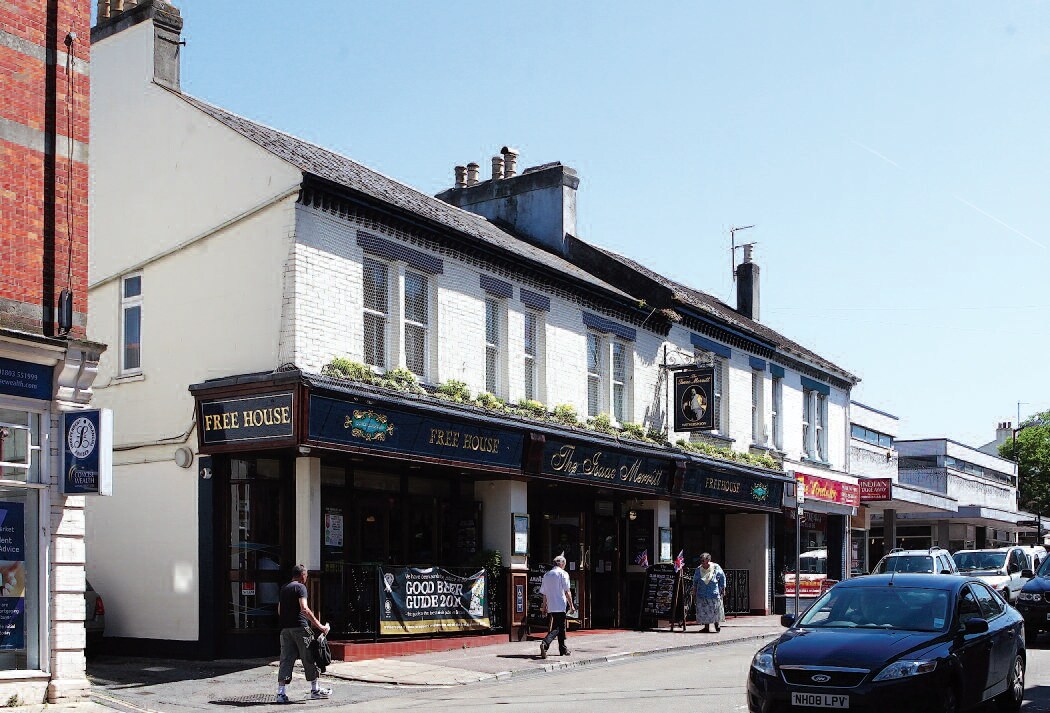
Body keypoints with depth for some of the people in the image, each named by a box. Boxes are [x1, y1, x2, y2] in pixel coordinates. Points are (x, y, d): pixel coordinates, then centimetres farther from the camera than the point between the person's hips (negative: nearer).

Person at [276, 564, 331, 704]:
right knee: (309, 658, 5)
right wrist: (320, 626, -19)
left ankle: (281, 693, -3)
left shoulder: (283, 589, 18)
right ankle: (315, 689, 12)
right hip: (300, 627, -7)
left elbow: (279, 610, 23)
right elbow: (304, 609, -18)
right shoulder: (300, 587, -7)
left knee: (286, 660, 5)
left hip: (285, 628, 7)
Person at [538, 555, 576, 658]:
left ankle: (563, 649, 25)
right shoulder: (563, 573, -5)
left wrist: (544, 607, 22)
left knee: (561, 627, 18)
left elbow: (544, 593, 16)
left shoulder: (547, 575, 14)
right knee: (557, 628, -8)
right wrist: (571, 605, -4)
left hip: (551, 606, 7)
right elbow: (567, 591, -9)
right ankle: (545, 644, -29)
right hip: (560, 605, -7)